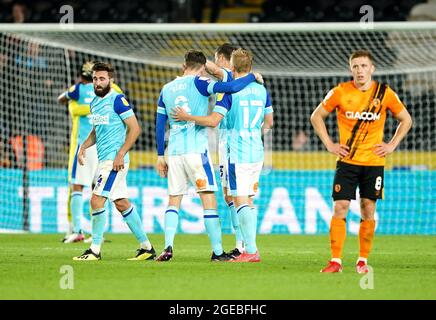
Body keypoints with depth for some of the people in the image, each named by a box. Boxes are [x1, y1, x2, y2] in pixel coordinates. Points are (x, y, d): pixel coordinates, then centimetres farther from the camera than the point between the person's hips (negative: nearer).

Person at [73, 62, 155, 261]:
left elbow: (134, 128, -14)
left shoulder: (118, 100, -11)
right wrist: (84, 146, 9)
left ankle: (95, 250, -6)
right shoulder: (95, 102, 15)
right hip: (104, 159, 9)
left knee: (97, 200, -13)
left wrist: (120, 154, -19)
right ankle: (146, 247, 19)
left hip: (114, 159, -9)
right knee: (121, 203, 12)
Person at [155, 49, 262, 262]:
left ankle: (168, 247, -2)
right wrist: (252, 76, 2)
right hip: (197, 149, -5)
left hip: (174, 151, 5)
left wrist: (160, 155, 20)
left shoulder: (166, 89, 13)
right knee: (209, 200, -2)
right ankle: (217, 252, -3)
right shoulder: (198, 83, -3)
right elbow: (231, 87, -15)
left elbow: (159, 124, 14)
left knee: (173, 201, 11)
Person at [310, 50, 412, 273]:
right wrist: (329, 144, 1)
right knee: (340, 208, -8)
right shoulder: (340, 92, -2)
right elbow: (316, 116, 9)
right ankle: (335, 261, -7)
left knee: (368, 210, 2)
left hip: (374, 162, 1)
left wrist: (391, 145, 3)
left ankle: (363, 261, 11)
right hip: (346, 161, -1)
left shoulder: (385, 93, 1)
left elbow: (406, 120, 13)